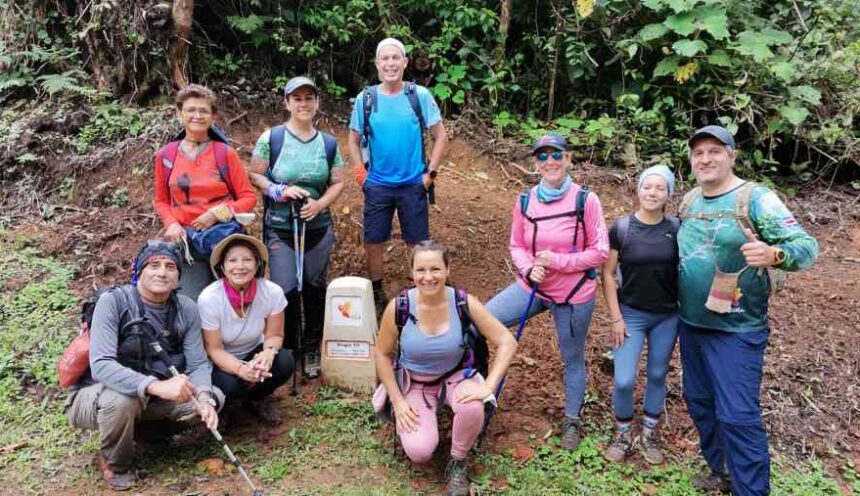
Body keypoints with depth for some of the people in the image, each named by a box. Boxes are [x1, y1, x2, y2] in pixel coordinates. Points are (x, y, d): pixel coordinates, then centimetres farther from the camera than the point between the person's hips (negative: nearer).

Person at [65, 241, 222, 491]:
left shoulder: (186, 309, -9)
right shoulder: (113, 301, -23)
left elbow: (198, 364, -10)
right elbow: (101, 366, -33)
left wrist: (204, 398, -32)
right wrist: (156, 385, -48)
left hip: (151, 397, 5)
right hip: (95, 396, -4)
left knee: (214, 397, -10)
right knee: (121, 400, -37)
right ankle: (114, 464, -5)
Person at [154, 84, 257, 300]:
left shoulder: (226, 153, -2)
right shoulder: (166, 156, 5)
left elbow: (249, 197, 1)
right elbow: (162, 201, 14)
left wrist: (219, 213, -14)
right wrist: (171, 224, -6)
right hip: (187, 241, 1)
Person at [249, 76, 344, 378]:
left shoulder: (328, 143, 5)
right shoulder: (270, 138, -4)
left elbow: (338, 183, 7)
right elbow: (254, 176, -2)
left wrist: (320, 204, -12)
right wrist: (280, 190, -19)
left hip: (318, 228, 3)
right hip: (280, 229, -3)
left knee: (315, 289, 9)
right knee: (286, 290, -9)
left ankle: (312, 351, 26)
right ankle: (287, 349, 15)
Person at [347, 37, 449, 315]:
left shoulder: (420, 96, -5)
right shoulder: (366, 99, -2)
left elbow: (441, 137, 0)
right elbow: (354, 141, 8)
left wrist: (430, 173, -6)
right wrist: (362, 175, -1)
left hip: (414, 185, -1)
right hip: (377, 186, 1)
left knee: (419, 245, 6)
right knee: (373, 243, 8)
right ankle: (377, 295, 27)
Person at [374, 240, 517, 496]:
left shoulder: (464, 303, -21)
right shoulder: (399, 307, -21)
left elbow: (507, 343, -15)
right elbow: (382, 354, -6)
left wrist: (488, 386, -25)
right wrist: (398, 402, -9)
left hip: (456, 375, 1)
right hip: (414, 382, 0)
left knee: (472, 408, -34)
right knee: (419, 452, -22)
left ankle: (457, 464, -2)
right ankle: (406, 420, 16)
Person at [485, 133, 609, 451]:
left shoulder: (585, 200, -15)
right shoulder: (525, 201, -4)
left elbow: (600, 252, -11)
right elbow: (517, 246, 6)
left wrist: (557, 261, -20)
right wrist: (529, 269, -15)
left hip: (574, 295, -3)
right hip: (533, 286, 3)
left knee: (572, 358, 15)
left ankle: (572, 421, 38)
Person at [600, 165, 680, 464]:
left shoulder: (676, 228, -4)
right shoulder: (621, 228, -9)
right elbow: (608, 274, -5)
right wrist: (616, 318, -8)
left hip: (668, 317, 2)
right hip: (631, 315, -2)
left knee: (658, 376, 13)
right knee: (624, 381, -5)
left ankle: (649, 434, 31)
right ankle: (623, 434, 18)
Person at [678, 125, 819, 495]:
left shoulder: (756, 198, -12)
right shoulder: (688, 201, 7)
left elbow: (807, 246, -17)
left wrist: (773, 254, -38)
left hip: (736, 330, -7)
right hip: (690, 324, 7)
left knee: (738, 415, -5)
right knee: (699, 403, 17)